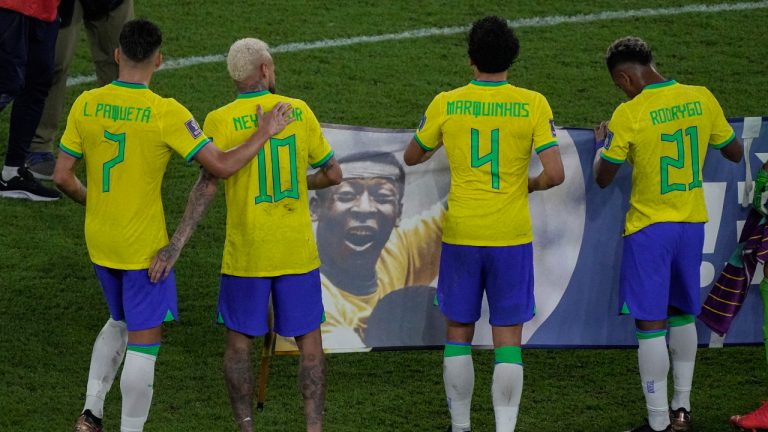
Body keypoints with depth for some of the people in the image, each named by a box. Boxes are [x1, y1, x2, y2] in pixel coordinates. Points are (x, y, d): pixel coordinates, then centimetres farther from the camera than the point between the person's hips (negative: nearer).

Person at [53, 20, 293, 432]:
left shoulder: (85, 105, -5)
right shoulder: (166, 113, -19)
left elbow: (62, 176, 0)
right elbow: (221, 166, -19)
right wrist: (263, 135, -5)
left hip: (99, 240, 5)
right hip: (144, 245, -5)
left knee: (119, 323, 26)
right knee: (143, 342, 5)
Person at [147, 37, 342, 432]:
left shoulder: (221, 121, -9)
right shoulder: (300, 112, 0)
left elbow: (207, 185, -17)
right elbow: (333, 174, 8)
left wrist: (176, 245, -18)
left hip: (245, 252, -2)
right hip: (298, 251, 2)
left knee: (239, 340, 11)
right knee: (309, 340, 9)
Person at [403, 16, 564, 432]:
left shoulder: (446, 104, -3)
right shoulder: (533, 105, -6)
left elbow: (412, 156, 12)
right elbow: (555, 174, -12)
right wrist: (529, 184, 9)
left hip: (461, 235, 1)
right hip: (512, 237, -1)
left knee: (459, 333, 14)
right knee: (508, 340, 3)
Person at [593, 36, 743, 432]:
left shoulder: (629, 115, -16)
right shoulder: (702, 99, -3)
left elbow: (603, 178, -6)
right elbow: (734, 153, 9)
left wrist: (601, 143, 13)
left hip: (648, 228, -5)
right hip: (692, 222, 6)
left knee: (651, 324, -1)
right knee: (683, 315, 20)